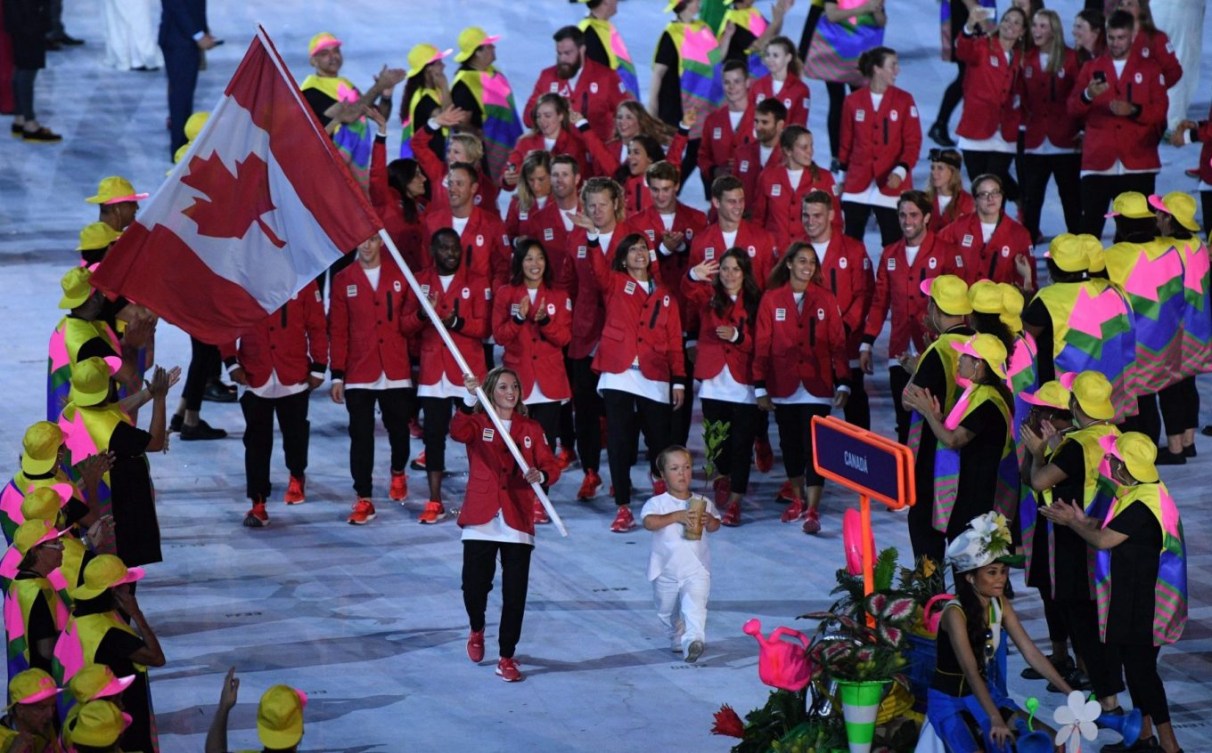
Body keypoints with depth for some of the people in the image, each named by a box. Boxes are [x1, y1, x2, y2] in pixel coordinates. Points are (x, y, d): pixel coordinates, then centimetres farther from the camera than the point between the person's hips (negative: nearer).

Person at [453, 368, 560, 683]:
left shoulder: (531, 429, 10)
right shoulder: (477, 423, 3)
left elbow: (551, 466, 4)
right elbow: (458, 432, -20)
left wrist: (540, 475, -19)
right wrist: (469, 401, -36)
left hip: (518, 523, 1)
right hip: (481, 521, -1)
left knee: (515, 593, -4)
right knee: (475, 585, -1)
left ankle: (507, 658, 6)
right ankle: (477, 631, 33)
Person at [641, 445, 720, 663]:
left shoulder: (703, 504, 3)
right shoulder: (657, 503, -7)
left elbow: (715, 526, 14)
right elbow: (649, 522, -26)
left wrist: (709, 520, -11)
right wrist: (677, 516, -34)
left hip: (696, 569, -1)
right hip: (666, 571, 1)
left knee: (694, 606, -22)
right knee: (667, 611, 16)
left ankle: (694, 640, -35)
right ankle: (677, 639, 39)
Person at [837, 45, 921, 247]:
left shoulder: (904, 100, 1)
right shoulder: (853, 101, 4)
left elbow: (913, 142, -3)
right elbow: (845, 143, 12)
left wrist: (901, 171, -16)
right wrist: (842, 174, 13)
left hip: (891, 186, -1)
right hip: (857, 186, 1)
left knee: (893, 245, -3)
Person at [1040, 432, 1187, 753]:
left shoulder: (1141, 506, -25)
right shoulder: (1142, 492, 7)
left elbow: (1103, 540, -21)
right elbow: (1114, 528, 17)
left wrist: (1072, 522, -4)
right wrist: (1081, 520, 6)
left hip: (1140, 603, -10)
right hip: (1132, 597, 10)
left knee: (1140, 669, -5)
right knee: (1136, 666, 18)